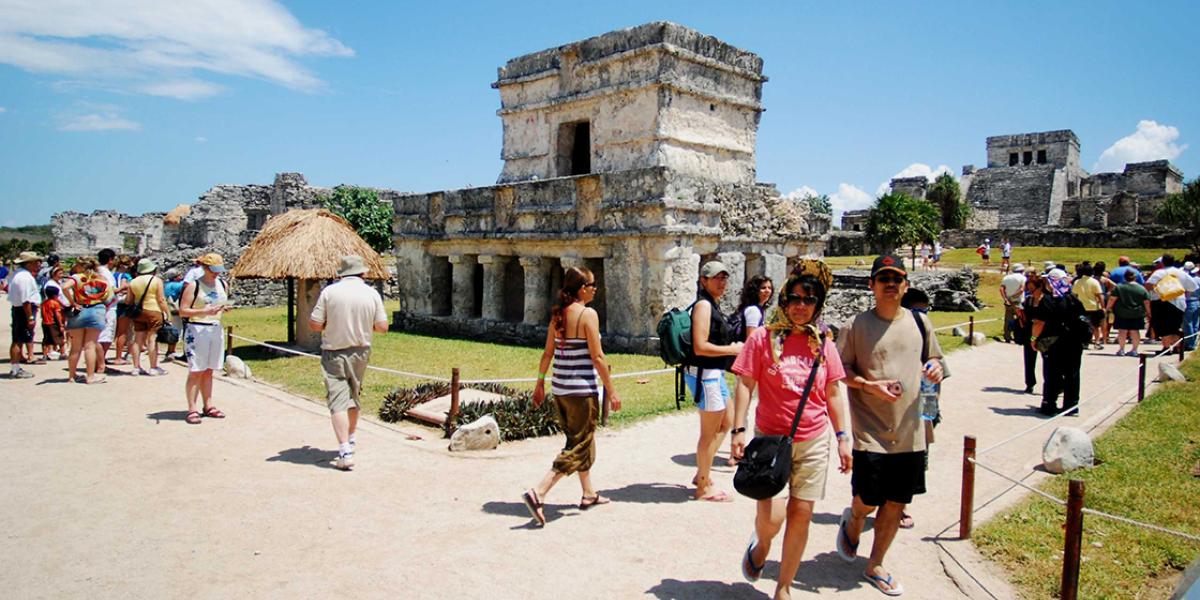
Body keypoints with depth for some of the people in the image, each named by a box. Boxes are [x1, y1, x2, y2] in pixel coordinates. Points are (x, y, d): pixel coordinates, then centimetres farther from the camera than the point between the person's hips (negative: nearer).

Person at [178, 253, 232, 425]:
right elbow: (183, 311, -10)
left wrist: (225, 308, 0)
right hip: (197, 330, -6)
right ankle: (192, 409, -2)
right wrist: (204, 311, -23)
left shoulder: (222, 284, 10)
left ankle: (208, 406, 18)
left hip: (216, 329, 6)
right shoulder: (194, 285, -7)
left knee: (209, 371, 12)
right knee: (196, 371, -5)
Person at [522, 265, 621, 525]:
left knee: (583, 439, 22)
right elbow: (597, 357, -15)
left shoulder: (558, 314, 7)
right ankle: (538, 493, -11)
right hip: (582, 389, -8)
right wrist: (611, 390, -9)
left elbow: (547, 353, 10)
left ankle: (589, 494, 33)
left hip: (560, 388, 8)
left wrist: (540, 384, 18)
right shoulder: (588, 314, -14)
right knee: (578, 447, -1)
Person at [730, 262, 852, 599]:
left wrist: (843, 438, 7)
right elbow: (745, 385, -4)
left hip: (814, 442, 3)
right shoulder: (763, 338, -5)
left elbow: (834, 393, 10)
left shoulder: (824, 344, 5)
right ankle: (760, 546, 25)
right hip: (770, 439, -3)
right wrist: (739, 430, -11)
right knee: (771, 516, -13)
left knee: (801, 515, 7)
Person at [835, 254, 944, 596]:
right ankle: (852, 522, 36)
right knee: (868, 501, -2)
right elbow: (839, 370, -6)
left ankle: (875, 566, 28)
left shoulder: (920, 322, 7)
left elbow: (933, 358, 19)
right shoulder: (856, 325, -6)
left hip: (910, 431, 4)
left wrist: (935, 369, -4)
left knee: (897, 503, 10)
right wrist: (871, 385, -20)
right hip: (871, 431, -4)